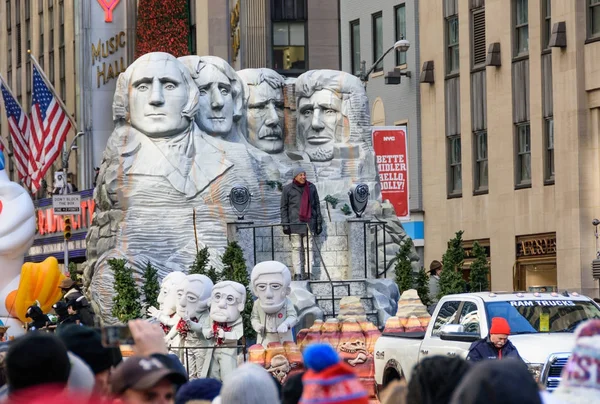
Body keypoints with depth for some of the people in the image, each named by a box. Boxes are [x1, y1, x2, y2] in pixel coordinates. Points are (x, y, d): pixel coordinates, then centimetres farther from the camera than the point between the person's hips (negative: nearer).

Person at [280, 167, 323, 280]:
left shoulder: (311, 187, 11)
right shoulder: (288, 189, 3)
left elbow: (317, 205, 14)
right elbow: (284, 207, 4)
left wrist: (319, 222, 9)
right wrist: (285, 224, -5)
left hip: (309, 223, 2)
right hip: (295, 223, -2)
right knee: (296, 248, -4)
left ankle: (306, 273, 1)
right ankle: (297, 273, -5)